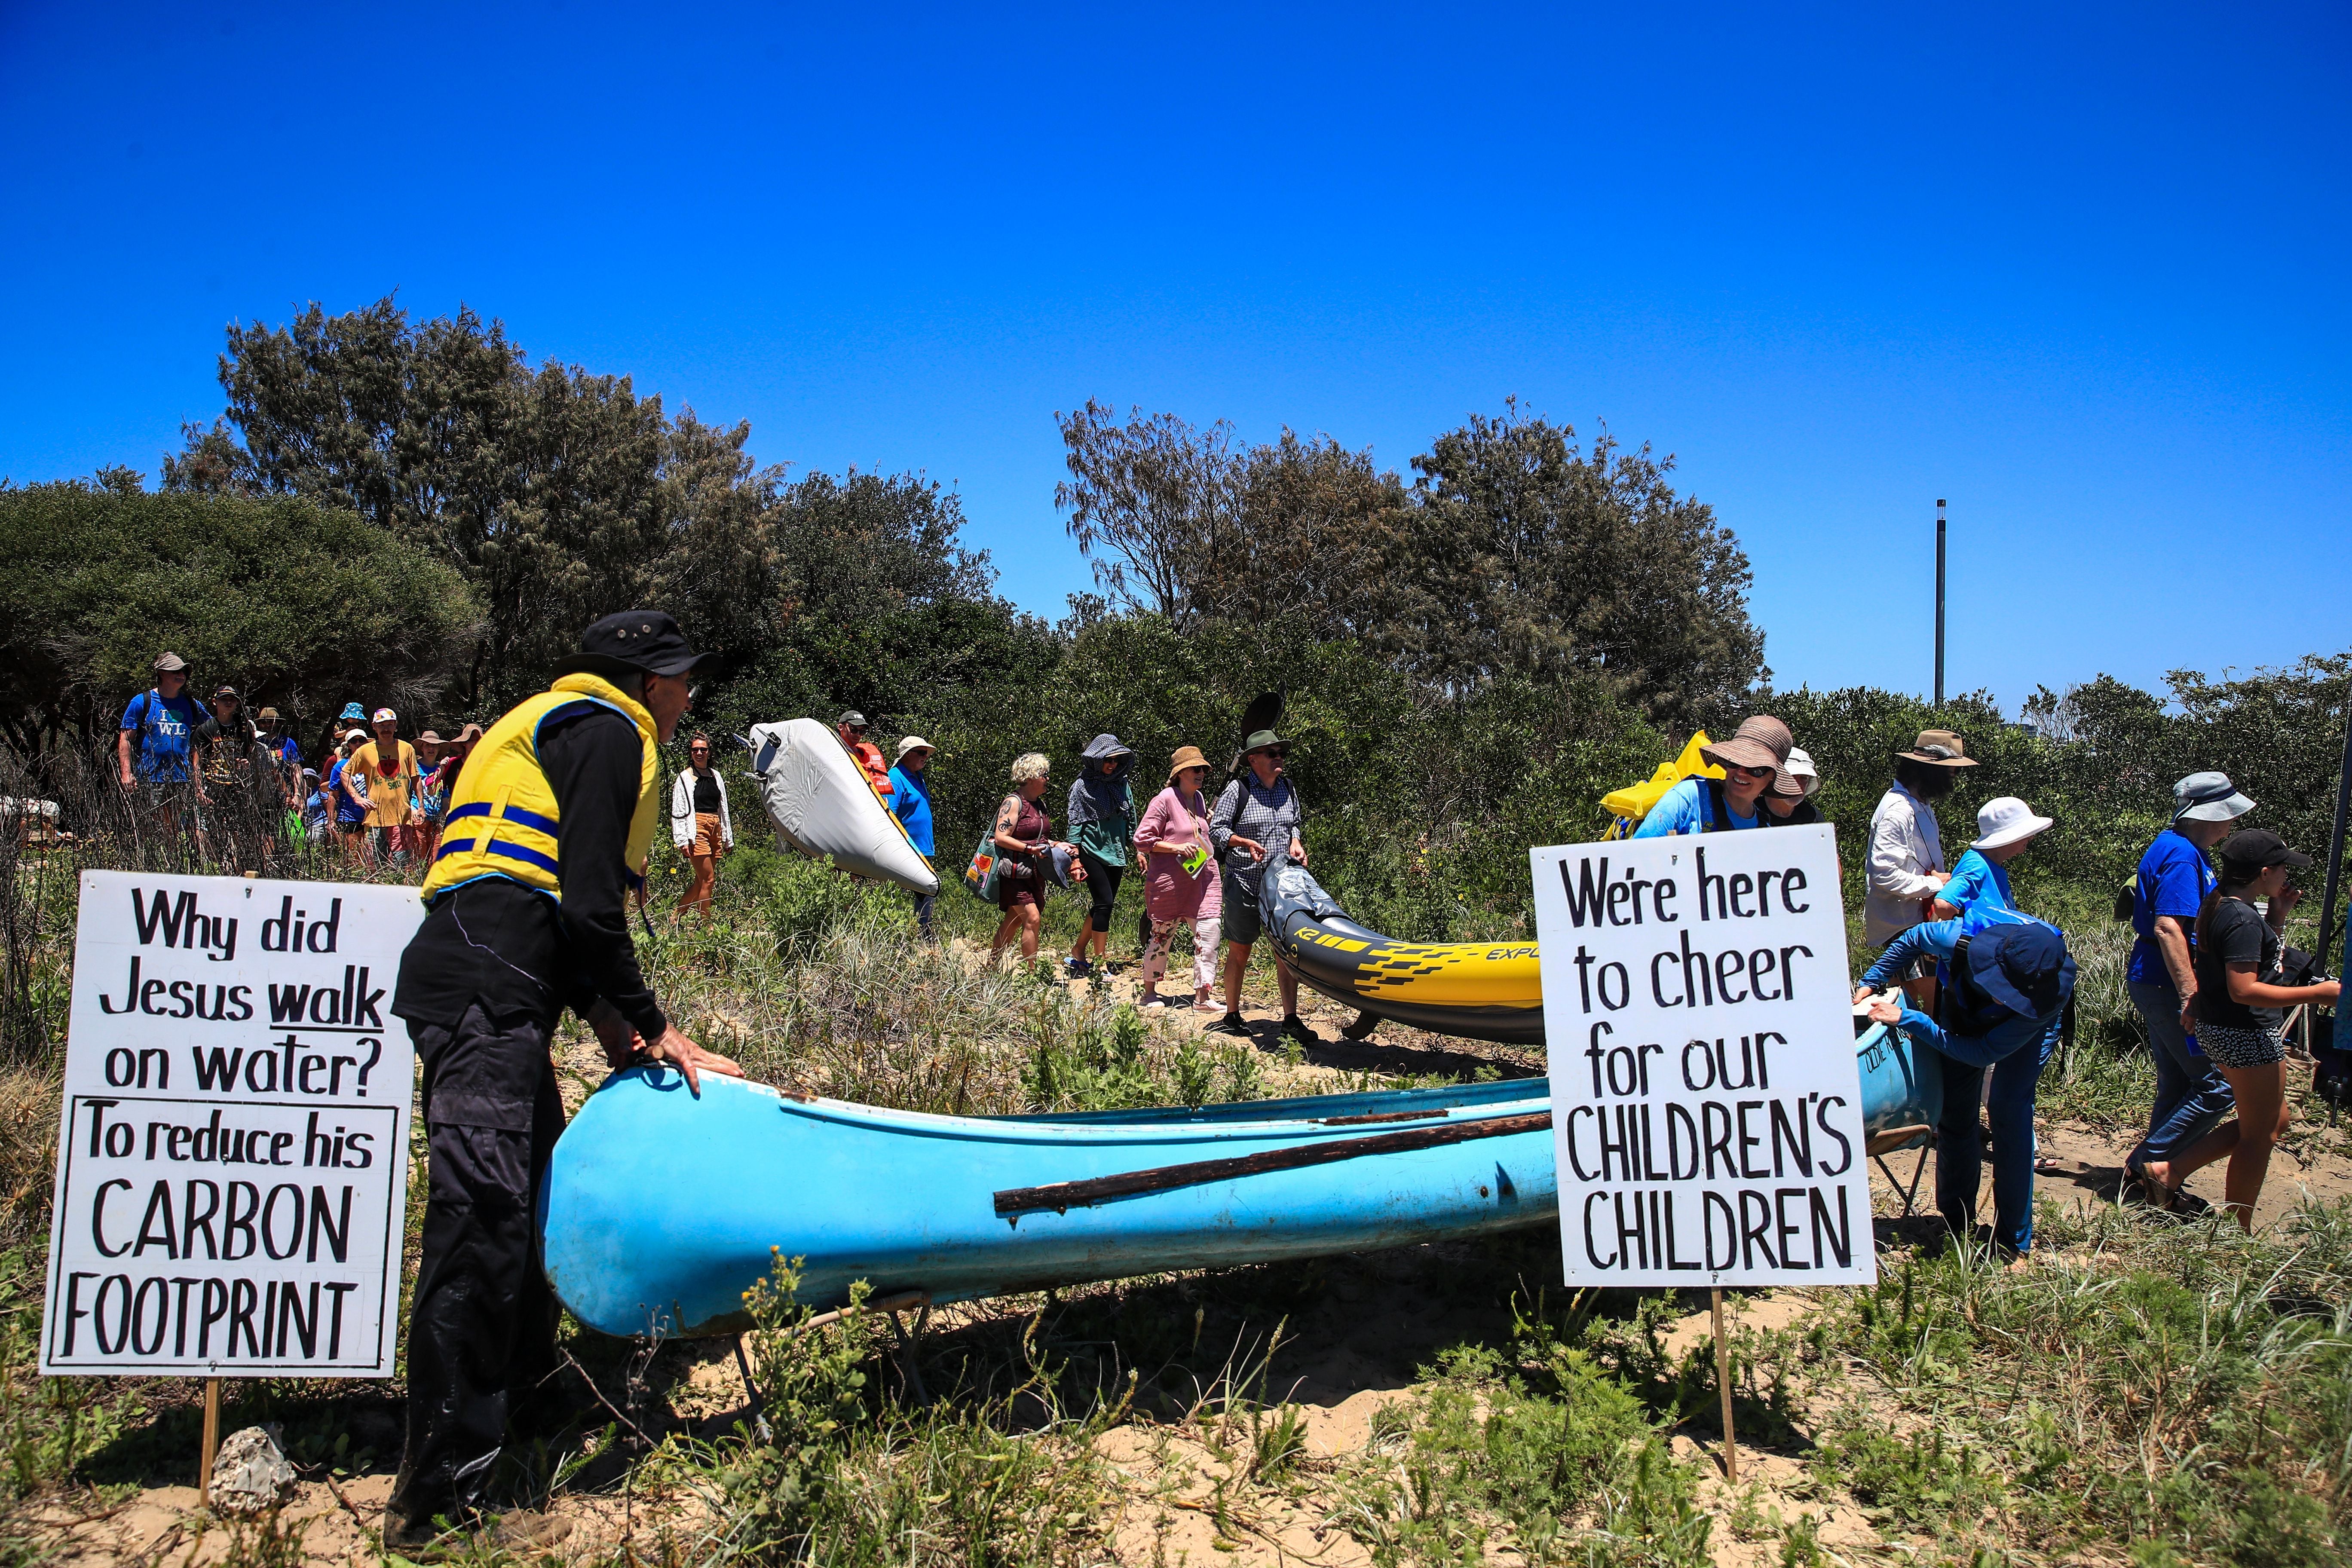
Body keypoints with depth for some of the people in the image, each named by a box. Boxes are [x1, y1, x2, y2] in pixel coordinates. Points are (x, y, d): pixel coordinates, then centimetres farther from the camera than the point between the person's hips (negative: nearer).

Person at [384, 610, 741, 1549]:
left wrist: (599, 1012, 16)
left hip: (491, 993, 11)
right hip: (485, 993, -11)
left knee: (539, 1190, 18)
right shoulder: (608, 731, -2)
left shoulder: (561, 725, 29)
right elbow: (589, 901, -13)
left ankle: (521, 1404, 32)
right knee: (482, 1215, -13)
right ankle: (441, 1491, -11)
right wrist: (647, 1022, -4)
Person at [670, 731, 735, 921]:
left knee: (701, 881, 5)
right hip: (696, 829, -6)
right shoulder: (685, 777, 1)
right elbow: (678, 811, -3)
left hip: (715, 830, 6)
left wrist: (728, 838, 18)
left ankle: (676, 917, 16)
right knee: (708, 879, -10)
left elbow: (723, 808, 21)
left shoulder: (716, 776, 17)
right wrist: (682, 840, -11)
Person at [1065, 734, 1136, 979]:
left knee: (1101, 908, 7)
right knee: (1104, 903, -12)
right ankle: (1101, 963, -6)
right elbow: (1075, 825, -6)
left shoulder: (1122, 785, 10)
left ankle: (1077, 954, 21)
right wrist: (1076, 862, -10)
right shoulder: (1082, 786, -5)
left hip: (1116, 855, 6)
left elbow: (1131, 822, 16)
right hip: (1092, 852, -6)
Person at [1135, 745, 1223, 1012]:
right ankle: (1149, 992, 22)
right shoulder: (1165, 800, -9)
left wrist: (1209, 822, 10)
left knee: (1209, 935, -5)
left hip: (1203, 877, 6)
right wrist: (1177, 848, -18)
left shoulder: (1199, 798, 14)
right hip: (1170, 881, -6)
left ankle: (1203, 997, -2)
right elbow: (1142, 839, -11)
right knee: (1162, 936, 6)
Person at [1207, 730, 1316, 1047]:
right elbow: (1216, 830, -6)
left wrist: (1296, 843, 3)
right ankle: (1232, 1017, 18)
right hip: (1244, 882, -4)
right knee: (1239, 951, 5)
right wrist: (1245, 842, -21)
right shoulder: (1238, 789, -7)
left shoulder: (1288, 789, 9)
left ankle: (1291, 1020, 4)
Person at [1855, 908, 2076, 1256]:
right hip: (1965, 1011, 3)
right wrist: (1870, 982, -12)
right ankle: (1957, 1226, 19)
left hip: (2032, 1026, -3)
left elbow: (1984, 1053, -35)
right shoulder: (1963, 937, -41)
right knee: (1955, 1111, 1)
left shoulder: (2055, 990, -43)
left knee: (2010, 1110, -19)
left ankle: (2014, 1242, -9)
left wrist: (1908, 1019, -39)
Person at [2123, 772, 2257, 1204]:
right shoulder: (2182, 856, -18)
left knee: (2178, 1084, 16)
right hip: (2167, 984, -11)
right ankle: (2152, 1158, -1)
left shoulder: (2172, 847, 15)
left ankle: (2149, 1166, 22)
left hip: (2152, 980, 11)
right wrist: (2192, 997, -28)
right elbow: (2168, 927, -26)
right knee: (2219, 1084, -6)